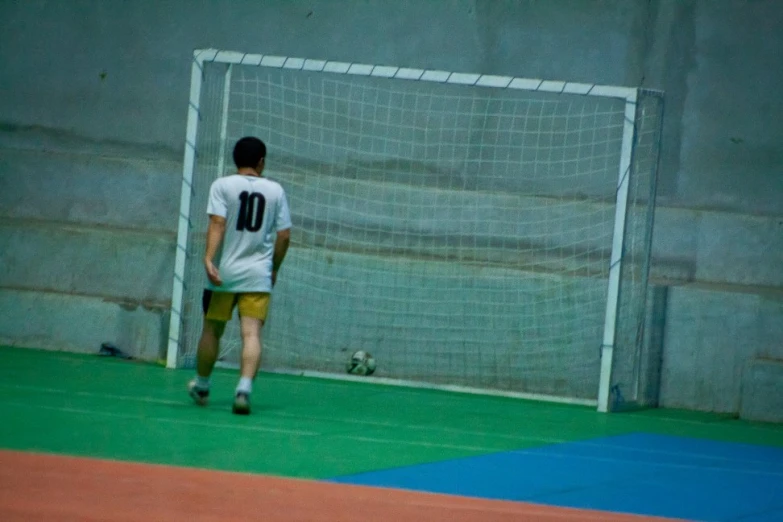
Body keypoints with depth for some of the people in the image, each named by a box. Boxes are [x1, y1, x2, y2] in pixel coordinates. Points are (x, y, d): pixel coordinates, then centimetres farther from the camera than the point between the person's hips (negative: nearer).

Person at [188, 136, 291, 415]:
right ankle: (244, 387, -25)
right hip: (258, 276, 0)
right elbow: (284, 235, 5)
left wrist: (209, 258, -20)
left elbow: (218, 224, -13)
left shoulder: (222, 185, 0)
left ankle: (201, 386, 31)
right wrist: (274, 267, 18)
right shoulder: (275, 190, 5)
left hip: (224, 273, 0)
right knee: (252, 333, -7)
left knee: (212, 330, 15)